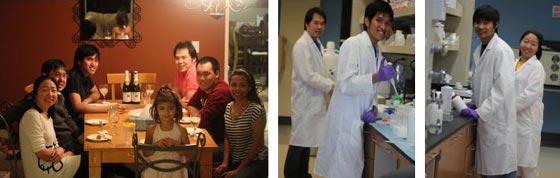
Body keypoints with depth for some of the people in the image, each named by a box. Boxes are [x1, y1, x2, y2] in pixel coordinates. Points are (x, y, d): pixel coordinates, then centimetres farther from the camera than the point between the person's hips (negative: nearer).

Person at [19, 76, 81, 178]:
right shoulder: (32, 116, -19)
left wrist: (60, 150, -13)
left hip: (51, 162, 8)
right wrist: (66, 155, -9)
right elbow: (41, 152, -22)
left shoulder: (47, 115, 9)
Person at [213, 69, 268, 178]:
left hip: (256, 162, -6)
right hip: (235, 160, 7)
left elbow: (257, 144, -15)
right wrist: (225, 162, -5)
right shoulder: (229, 107, 6)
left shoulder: (256, 110, -15)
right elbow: (227, 138, 9)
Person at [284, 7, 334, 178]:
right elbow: (308, 76, -22)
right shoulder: (302, 45, -16)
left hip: (314, 100, 9)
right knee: (299, 141, -2)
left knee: (307, 139, 15)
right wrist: (330, 87, -16)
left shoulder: (317, 44, 13)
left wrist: (331, 85, 3)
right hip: (305, 100, -9)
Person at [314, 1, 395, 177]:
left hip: (361, 121, 8)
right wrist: (377, 77, -31)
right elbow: (345, 84, -21)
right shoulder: (352, 44, -14)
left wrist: (371, 110, -3)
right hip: (346, 121, -8)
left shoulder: (378, 50, 10)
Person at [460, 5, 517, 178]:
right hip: (485, 118, 8)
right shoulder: (479, 50, 12)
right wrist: (475, 104, 7)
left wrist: (480, 111, -18)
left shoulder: (501, 50, -14)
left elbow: (503, 88, -19)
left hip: (498, 118, -8)